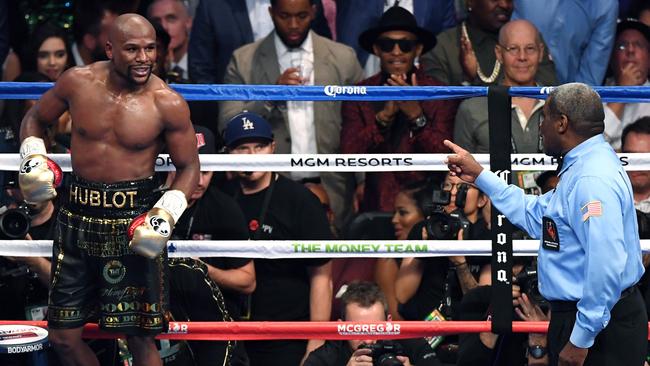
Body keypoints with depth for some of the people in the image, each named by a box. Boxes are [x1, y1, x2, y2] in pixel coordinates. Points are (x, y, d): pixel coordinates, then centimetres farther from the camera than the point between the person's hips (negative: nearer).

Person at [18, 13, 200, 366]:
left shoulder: (168, 105, -10)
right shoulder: (78, 82, -3)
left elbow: (188, 167, 1)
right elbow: (35, 118, 16)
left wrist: (168, 212, -15)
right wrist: (32, 158, -2)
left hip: (133, 223, -4)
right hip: (77, 215, 4)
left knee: (138, 335, -3)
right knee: (63, 336, 9)